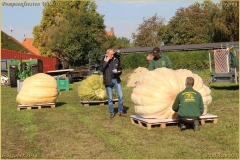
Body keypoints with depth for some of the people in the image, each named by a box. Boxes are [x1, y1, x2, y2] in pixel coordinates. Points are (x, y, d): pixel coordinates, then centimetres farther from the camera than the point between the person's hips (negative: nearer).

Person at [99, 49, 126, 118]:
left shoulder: (116, 60, 6)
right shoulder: (104, 61, 0)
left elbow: (120, 69, 15)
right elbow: (101, 69, -15)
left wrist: (118, 72, -8)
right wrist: (106, 61, -18)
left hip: (116, 80, 2)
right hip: (108, 81, -2)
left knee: (120, 96, -4)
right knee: (110, 98, 3)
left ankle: (120, 111, 9)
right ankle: (112, 113, 15)